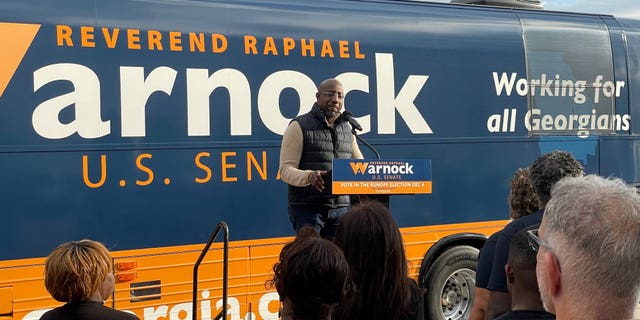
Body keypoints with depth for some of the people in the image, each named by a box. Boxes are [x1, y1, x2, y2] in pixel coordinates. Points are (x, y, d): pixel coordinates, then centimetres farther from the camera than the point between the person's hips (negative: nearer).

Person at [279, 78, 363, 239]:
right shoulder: (299, 127, -2)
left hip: (341, 207, 5)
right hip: (307, 208, -5)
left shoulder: (347, 128, 15)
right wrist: (308, 176, -29)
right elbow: (285, 170, -8)